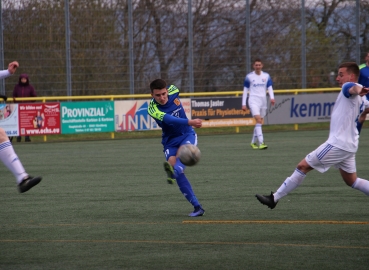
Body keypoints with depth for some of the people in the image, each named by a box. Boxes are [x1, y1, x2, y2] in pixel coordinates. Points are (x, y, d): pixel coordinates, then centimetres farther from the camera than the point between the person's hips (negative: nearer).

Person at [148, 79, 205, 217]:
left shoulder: (173, 91, -10)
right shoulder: (152, 109, -23)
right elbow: (169, 119, -40)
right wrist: (189, 122, -54)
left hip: (187, 134, 4)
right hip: (170, 142, -4)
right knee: (179, 174, -18)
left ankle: (174, 171, -56)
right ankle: (197, 207, -15)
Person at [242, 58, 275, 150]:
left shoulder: (266, 76, 8)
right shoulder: (249, 76, 2)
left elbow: (270, 88, 6)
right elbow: (245, 90, 6)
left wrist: (272, 98, -14)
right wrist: (243, 104, 1)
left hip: (263, 101, 4)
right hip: (253, 100, -4)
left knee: (259, 122, 8)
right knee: (258, 120, -19)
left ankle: (253, 142, 23)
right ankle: (261, 142, -27)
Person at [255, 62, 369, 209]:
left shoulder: (347, 87, -13)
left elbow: (353, 88, -38)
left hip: (338, 143, -10)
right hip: (349, 146, 10)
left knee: (303, 166, -4)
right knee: (351, 181, 18)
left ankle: (274, 198, 2)